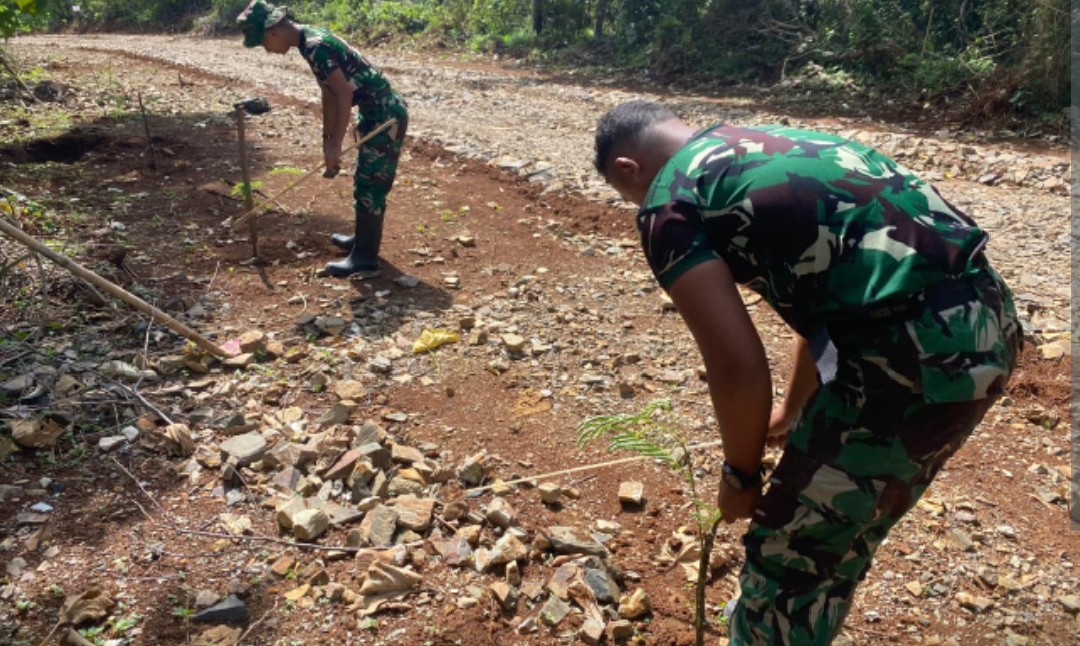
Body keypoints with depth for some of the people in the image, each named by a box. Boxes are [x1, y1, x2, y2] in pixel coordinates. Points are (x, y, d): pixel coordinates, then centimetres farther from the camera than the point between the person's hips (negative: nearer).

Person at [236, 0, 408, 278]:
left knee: (370, 185, -3)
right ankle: (364, 238, 34)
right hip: (378, 111, 10)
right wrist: (327, 139, 18)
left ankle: (365, 257, 6)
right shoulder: (311, 40, 10)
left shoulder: (316, 46, -20)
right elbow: (329, 93, 16)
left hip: (385, 114, -10)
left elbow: (344, 94, -24)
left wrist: (336, 145, -19)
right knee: (365, 182, 20)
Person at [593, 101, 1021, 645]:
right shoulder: (767, 145, 22)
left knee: (788, 553, 13)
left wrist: (740, 473, 9)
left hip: (914, 352, -9)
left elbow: (739, 369, -11)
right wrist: (795, 411, 43)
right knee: (849, 523, 29)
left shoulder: (669, 201, -3)